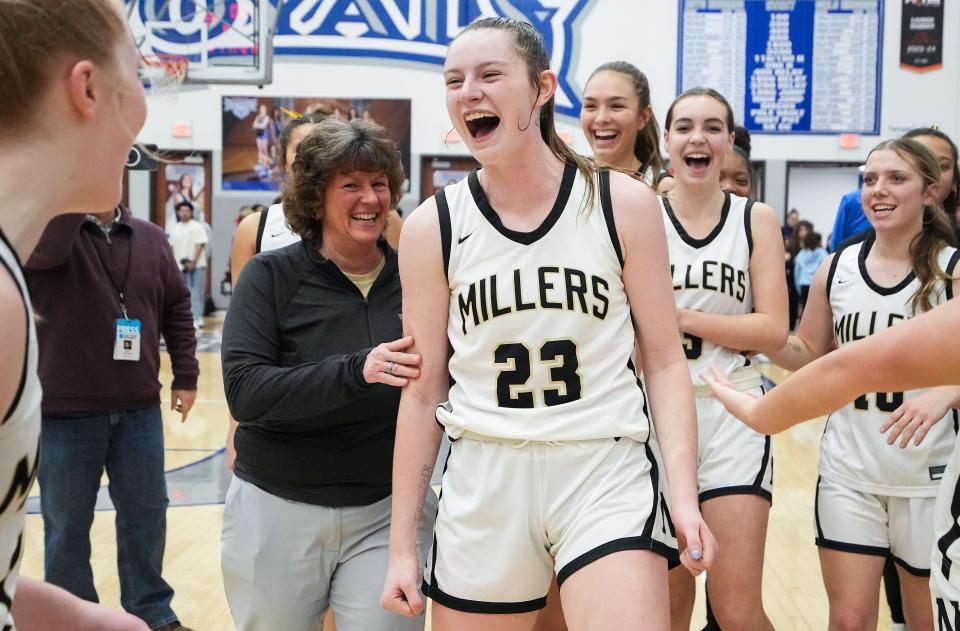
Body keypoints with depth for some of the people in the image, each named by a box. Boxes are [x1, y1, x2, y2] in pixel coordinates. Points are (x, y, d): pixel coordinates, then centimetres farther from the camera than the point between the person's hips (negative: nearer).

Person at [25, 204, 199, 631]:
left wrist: (185, 375, 6)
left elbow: (176, 309, 10)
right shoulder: (46, 230, -6)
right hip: (64, 412, -3)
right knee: (67, 525, 9)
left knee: (146, 514, 13)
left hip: (139, 409, 3)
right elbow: (46, 248, -31)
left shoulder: (151, 239, 5)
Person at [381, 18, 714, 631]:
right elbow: (424, 393, 5)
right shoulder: (432, 227, 0)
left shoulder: (623, 204, -3)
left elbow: (665, 362, 2)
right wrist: (402, 544, 5)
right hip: (482, 482, 2)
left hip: (606, 471, -1)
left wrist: (685, 497, -9)